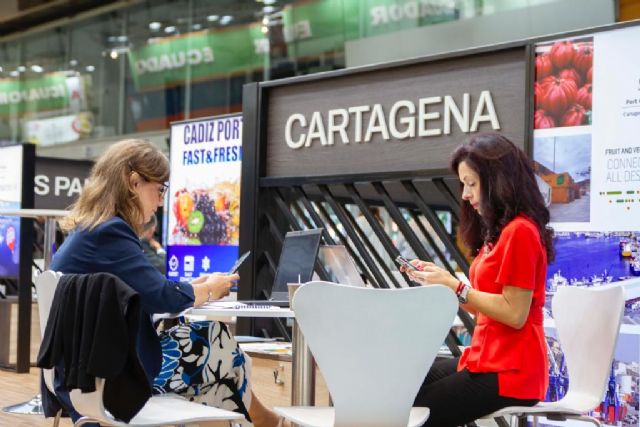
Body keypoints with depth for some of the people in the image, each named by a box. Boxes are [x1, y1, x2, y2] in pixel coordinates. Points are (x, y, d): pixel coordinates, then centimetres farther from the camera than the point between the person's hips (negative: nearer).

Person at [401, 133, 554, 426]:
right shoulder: (499, 231, 15)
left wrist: (454, 287, -15)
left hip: (509, 372, -9)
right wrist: (444, 280, 4)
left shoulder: (519, 232, -16)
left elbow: (514, 314, -20)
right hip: (489, 359, 10)